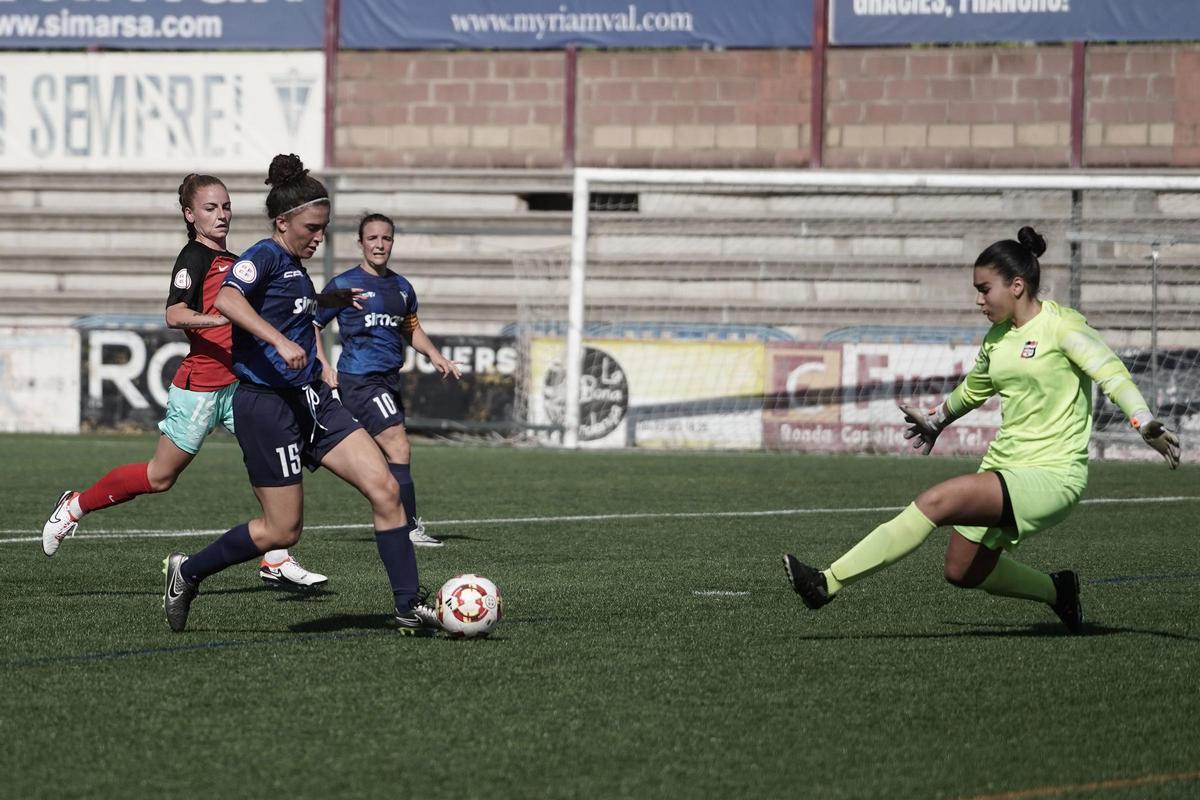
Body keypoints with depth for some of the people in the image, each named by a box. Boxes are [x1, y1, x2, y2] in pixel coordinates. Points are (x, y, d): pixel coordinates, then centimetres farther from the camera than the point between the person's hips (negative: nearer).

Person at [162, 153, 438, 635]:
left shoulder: (295, 266, 14)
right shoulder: (265, 256, -14)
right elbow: (226, 299, -35)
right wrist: (280, 342, -43)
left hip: (312, 401, 9)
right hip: (267, 405, -9)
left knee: (385, 489, -4)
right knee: (283, 531, -2)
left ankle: (409, 607, -1)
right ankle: (187, 573, 19)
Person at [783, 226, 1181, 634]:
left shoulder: (1060, 325, -10)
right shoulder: (998, 337, 12)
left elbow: (1112, 375, -20)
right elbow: (974, 389, 32)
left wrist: (1146, 425, -35)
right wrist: (937, 421, 48)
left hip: (1050, 477, -9)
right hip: (1004, 464, 9)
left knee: (934, 502, -23)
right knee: (962, 572, 10)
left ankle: (830, 582, -23)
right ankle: (1056, 590, 32)